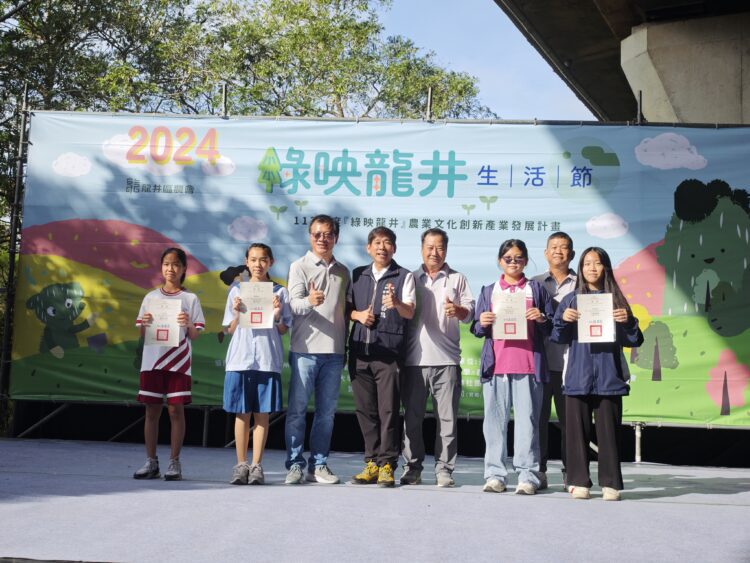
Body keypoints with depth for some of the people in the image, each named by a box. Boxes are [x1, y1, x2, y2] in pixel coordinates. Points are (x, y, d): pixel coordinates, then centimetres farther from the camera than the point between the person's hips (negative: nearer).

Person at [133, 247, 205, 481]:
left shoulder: (190, 299, 4)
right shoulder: (151, 297, 10)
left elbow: (195, 335, 2)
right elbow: (142, 334, 11)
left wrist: (189, 324, -19)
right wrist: (144, 324, -11)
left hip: (179, 363, -2)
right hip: (152, 361, 2)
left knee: (176, 409, -1)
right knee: (152, 410, 4)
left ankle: (174, 462, 6)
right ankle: (151, 462, 12)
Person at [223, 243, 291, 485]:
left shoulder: (280, 292, 7)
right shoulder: (237, 290, 9)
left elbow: (283, 330, 7)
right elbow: (230, 330, 10)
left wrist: (277, 314, -11)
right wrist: (237, 312, -8)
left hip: (268, 360, -1)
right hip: (240, 359, 1)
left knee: (262, 414, 1)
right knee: (242, 413, 3)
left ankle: (256, 465, 8)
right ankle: (241, 464, 11)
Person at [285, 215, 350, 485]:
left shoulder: (342, 272, 16)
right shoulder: (299, 267, 2)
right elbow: (294, 303, -11)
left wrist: (346, 347, 17)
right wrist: (310, 301, -33)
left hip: (334, 351, 4)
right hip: (305, 349, -4)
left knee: (327, 411, 7)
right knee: (297, 409, -1)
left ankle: (318, 464, 15)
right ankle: (295, 465, 6)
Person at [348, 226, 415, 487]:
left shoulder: (404, 276, 4)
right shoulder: (358, 275, 16)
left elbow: (410, 312, -7)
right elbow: (346, 306, 19)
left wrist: (396, 304, -29)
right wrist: (357, 314, -3)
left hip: (388, 351, -4)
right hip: (359, 349, 4)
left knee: (388, 409, -5)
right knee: (365, 409, 5)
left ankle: (387, 465, 1)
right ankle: (372, 461, 14)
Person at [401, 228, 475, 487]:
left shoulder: (458, 279, 13)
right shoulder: (410, 279, 16)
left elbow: (470, 312, 6)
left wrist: (458, 310, -15)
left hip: (447, 359, -1)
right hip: (414, 358, 1)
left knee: (447, 417, -2)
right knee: (412, 416, 2)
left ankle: (444, 469, 4)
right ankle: (412, 468, 9)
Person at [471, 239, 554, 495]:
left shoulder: (537, 289, 13)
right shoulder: (489, 291, 17)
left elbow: (551, 327, 11)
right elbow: (477, 329, 15)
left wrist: (542, 319, -10)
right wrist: (482, 323, -6)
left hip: (528, 364, -2)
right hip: (496, 364, 2)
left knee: (527, 419, -4)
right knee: (495, 419, 1)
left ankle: (527, 476, -1)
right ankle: (495, 474, 5)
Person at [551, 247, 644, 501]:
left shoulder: (615, 300, 7)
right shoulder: (571, 300, 9)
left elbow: (635, 340, 7)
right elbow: (557, 337, 6)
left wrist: (627, 321, -11)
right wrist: (563, 319, -12)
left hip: (609, 376, 0)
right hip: (578, 376, 1)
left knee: (609, 430, 1)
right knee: (577, 430, 3)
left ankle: (610, 483, 8)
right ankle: (579, 481, 10)